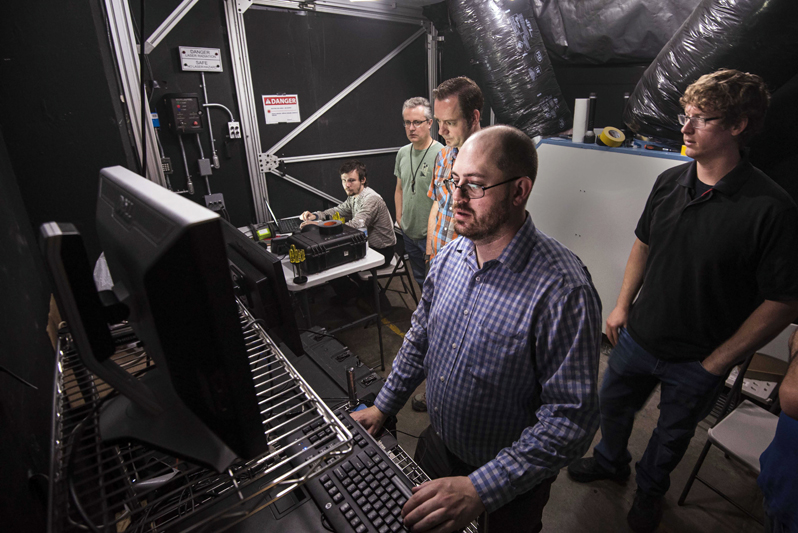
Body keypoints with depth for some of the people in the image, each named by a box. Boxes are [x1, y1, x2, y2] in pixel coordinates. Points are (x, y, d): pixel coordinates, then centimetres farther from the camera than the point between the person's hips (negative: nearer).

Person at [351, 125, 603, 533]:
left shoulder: (562, 289, -31)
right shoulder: (449, 256, -9)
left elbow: (571, 418, -28)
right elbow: (420, 337, 4)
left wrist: (480, 489, -31)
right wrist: (383, 407, 7)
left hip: (510, 481, -5)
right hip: (437, 446, 6)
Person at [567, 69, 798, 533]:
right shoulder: (670, 182, -6)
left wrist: (718, 361, -14)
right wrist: (622, 306, 4)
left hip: (697, 363, -4)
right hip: (637, 338, 4)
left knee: (672, 434, 23)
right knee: (614, 405, 24)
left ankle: (650, 490, 53)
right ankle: (611, 461, 56)